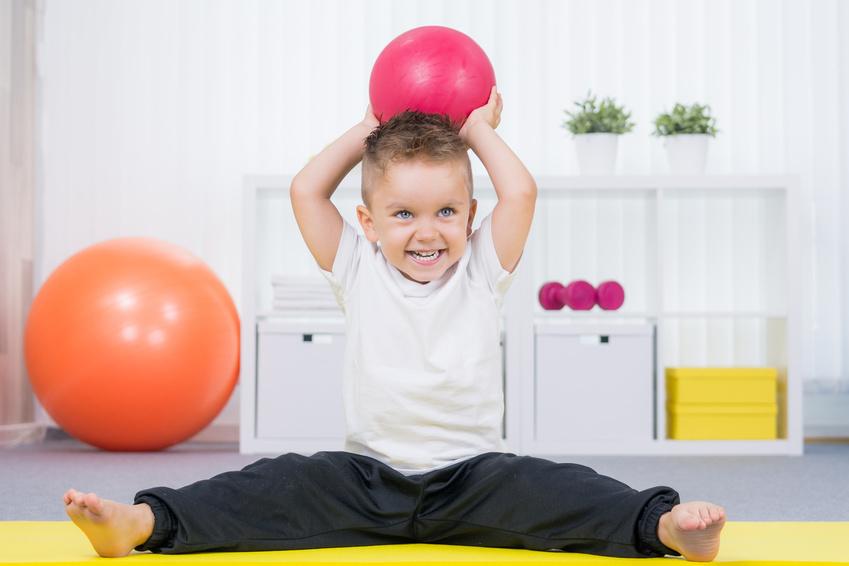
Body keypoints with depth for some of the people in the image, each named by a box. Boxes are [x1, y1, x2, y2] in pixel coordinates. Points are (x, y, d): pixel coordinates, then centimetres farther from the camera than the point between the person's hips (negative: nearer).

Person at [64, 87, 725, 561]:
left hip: (471, 477, -1)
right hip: (368, 477, 1)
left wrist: (479, 130, 10)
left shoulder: (482, 271, 5)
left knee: (549, 489, -28)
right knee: (276, 486, -21)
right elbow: (306, 192, 2)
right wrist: (368, 131, 11)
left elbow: (521, 193, -7)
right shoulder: (359, 272, 7)